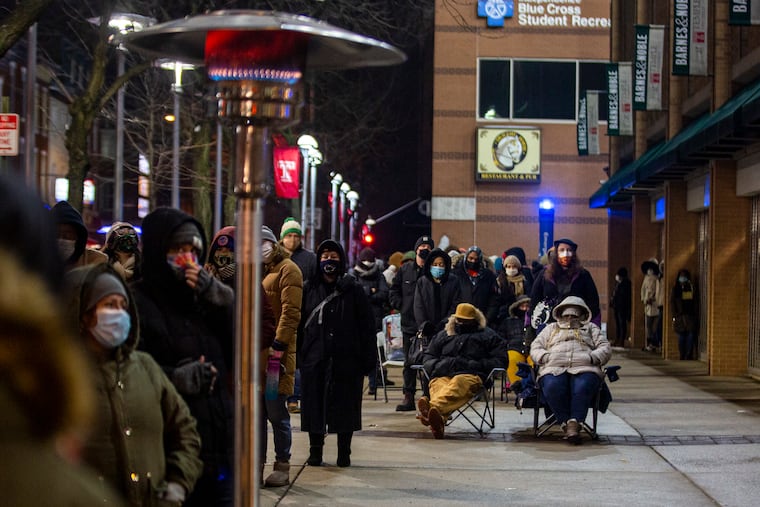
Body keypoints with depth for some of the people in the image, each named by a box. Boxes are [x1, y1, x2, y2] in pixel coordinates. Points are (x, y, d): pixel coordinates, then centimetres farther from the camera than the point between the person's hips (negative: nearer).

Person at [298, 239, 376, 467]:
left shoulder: (352, 290, 1)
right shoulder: (309, 289, 6)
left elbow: (366, 326, -1)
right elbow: (298, 323, 6)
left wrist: (367, 359, -7)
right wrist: (296, 355, -1)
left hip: (346, 358, -1)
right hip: (315, 358, 1)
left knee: (345, 405, 4)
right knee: (314, 404, 6)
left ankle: (344, 452, 16)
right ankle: (315, 450, 19)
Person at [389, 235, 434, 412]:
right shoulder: (405, 270, 8)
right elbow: (394, 291, 17)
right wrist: (400, 305, 3)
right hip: (409, 323, 4)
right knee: (409, 362, 8)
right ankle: (408, 397, 13)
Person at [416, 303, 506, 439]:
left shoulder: (487, 335, 24)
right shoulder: (443, 335, 34)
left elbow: (500, 361, 13)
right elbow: (427, 358, 30)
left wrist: (474, 365, -2)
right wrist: (437, 365, 5)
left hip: (471, 376, -2)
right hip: (441, 376, 3)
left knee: (458, 383, -41)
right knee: (438, 387, -37)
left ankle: (432, 407, -71)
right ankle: (439, 420, -70)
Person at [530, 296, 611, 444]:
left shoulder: (591, 328, 32)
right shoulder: (551, 328, 34)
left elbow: (605, 348, 18)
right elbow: (535, 348, 23)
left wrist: (591, 358, -3)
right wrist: (546, 357, 0)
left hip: (584, 369, 0)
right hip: (554, 369, 0)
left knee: (583, 387, -37)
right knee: (553, 387, -36)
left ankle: (574, 423, -39)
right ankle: (566, 423, -32)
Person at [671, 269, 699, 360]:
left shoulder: (692, 288, 7)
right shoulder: (675, 289, 8)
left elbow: (696, 302, 5)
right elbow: (672, 302, 5)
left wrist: (696, 315, -2)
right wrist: (675, 315, -4)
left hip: (690, 316, 0)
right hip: (679, 316, 0)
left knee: (691, 335, -8)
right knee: (681, 336, 1)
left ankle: (689, 355, -5)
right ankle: (682, 356, 5)